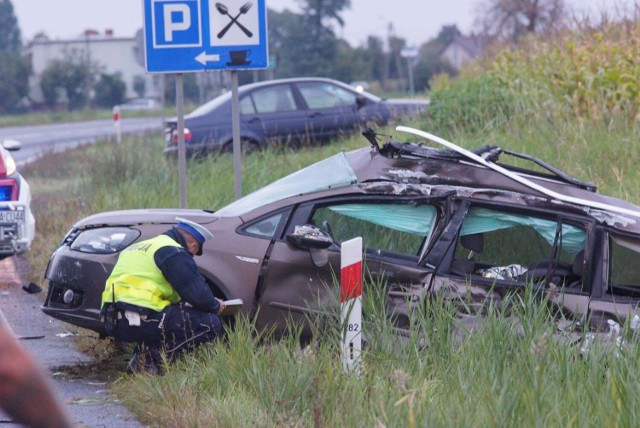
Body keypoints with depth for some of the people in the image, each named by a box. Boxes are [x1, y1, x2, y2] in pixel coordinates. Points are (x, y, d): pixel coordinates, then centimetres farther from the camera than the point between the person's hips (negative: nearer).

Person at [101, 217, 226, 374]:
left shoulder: (141, 247, 27)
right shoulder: (174, 253, -2)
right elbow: (198, 295, -9)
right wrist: (215, 305, 13)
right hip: (140, 320, -9)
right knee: (211, 324, -3)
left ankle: (144, 354, 9)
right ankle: (153, 358, -11)